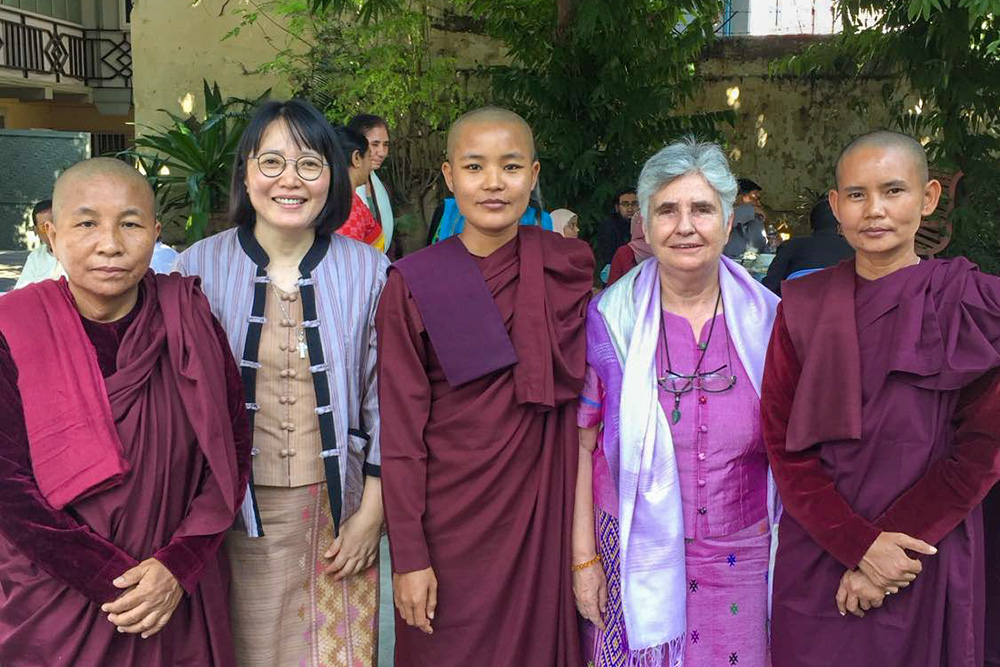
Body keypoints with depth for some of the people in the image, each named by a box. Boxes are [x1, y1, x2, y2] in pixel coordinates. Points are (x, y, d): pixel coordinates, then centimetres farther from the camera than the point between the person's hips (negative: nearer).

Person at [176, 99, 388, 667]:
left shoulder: (369, 272, -3)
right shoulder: (199, 268, -4)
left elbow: (384, 400, 1)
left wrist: (372, 513, -1)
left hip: (337, 512, 0)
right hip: (234, 512, 0)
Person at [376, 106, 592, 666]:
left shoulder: (569, 269, -2)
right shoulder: (414, 284, -8)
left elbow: (578, 385, 7)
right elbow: (401, 431, -8)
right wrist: (408, 555, -9)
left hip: (541, 513, 2)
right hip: (449, 515, -1)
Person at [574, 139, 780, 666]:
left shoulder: (768, 320, -2)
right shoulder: (610, 320, -6)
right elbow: (582, 445, -3)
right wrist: (583, 557, -4)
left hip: (741, 559, 1)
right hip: (635, 557, -1)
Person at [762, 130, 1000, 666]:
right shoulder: (804, 305, -2)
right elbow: (781, 438, -5)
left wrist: (896, 546, -14)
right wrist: (858, 543, -14)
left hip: (926, 568, -1)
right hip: (814, 558, 1)